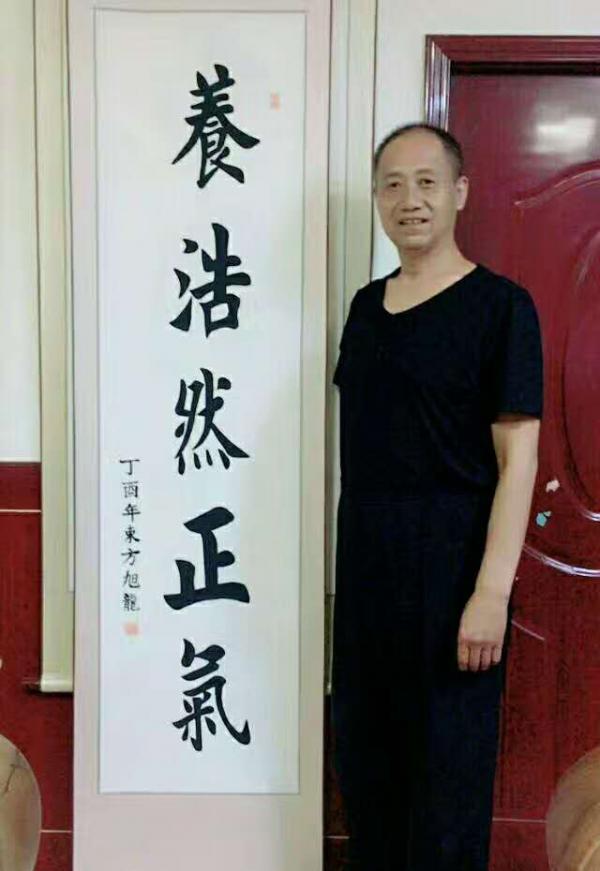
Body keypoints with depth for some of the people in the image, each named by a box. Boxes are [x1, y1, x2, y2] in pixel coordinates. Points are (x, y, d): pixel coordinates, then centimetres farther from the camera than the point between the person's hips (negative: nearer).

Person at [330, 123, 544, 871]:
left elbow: (518, 459, -13)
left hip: (451, 571, -6)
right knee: (362, 755, 17)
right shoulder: (367, 305, 10)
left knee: (448, 770, 6)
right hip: (364, 568, 6)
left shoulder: (499, 306, -9)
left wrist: (492, 591, -19)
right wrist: (354, 559, 13)